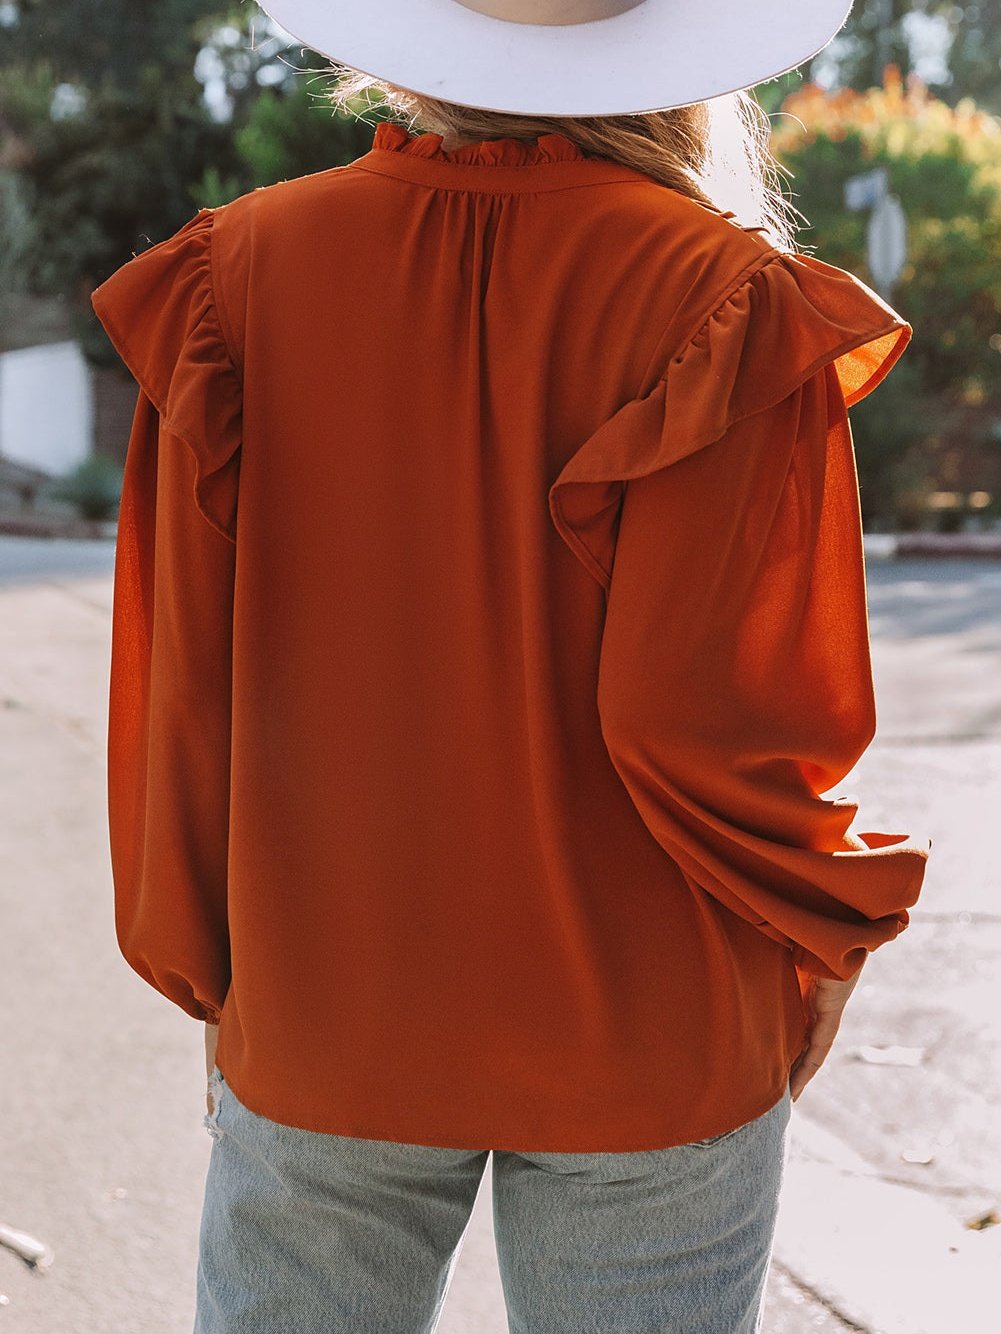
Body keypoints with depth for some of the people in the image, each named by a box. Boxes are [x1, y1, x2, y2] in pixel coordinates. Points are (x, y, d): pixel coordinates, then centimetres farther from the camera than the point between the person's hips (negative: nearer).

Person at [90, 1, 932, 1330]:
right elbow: (712, 713, -19)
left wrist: (212, 978, 10)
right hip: (651, 1039, -1)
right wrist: (830, 929, 1)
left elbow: (180, 685, -4)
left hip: (319, 1021, 2)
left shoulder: (240, 270, -6)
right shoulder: (729, 299, -14)